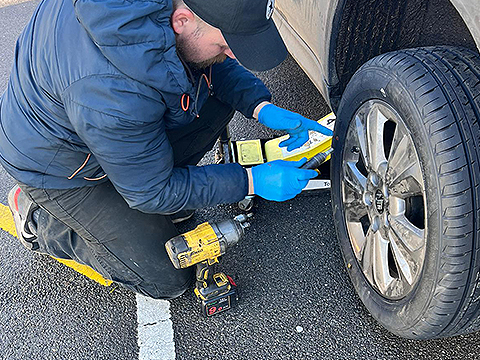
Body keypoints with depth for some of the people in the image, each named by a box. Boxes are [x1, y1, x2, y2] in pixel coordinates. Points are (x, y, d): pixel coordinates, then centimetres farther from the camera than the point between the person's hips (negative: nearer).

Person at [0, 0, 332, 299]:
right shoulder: (115, 89, -43)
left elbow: (215, 65, 0)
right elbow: (151, 192, -27)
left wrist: (262, 107, -16)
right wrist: (251, 181, -25)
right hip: (61, 164, -7)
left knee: (220, 101, -5)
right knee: (168, 280, -1)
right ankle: (39, 219, 11)